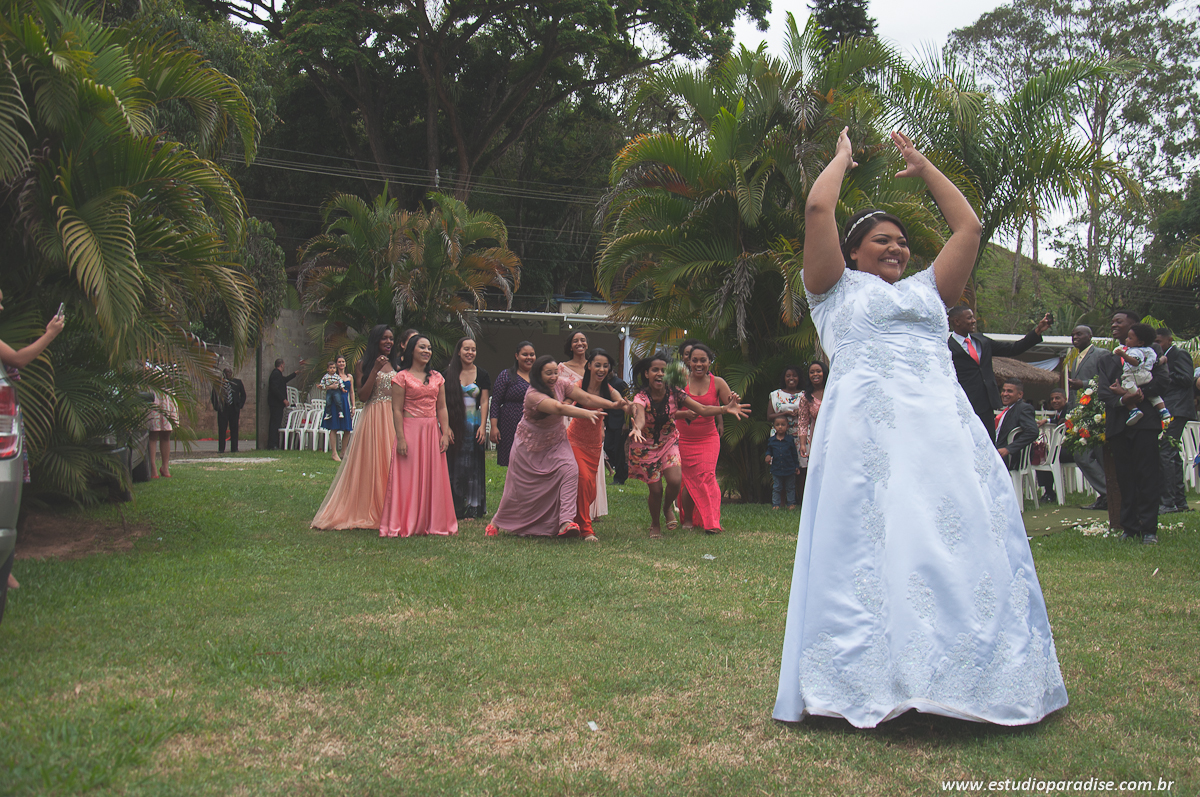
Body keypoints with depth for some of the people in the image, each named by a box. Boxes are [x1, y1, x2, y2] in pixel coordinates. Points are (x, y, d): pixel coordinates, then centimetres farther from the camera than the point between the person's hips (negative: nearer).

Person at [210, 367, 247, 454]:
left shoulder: (238, 382, 7)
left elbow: (243, 394, 15)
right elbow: (213, 395, 10)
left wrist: (240, 405, 4)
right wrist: (216, 406, 1)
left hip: (234, 409, 1)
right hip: (222, 409, -1)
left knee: (234, 429, 3)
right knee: (221, 429, 0)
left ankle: (234, 448, 9)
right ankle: (221, 449, 6)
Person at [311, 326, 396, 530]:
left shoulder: (395, 365, 15)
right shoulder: (364, 365, 3)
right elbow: (362, 396, -9)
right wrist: (375, 370, -13)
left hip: (393, 417, 4)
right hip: (373, 418, -4)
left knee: (391, 462, 2)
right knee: (370, 464, -4)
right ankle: (366, 512, 2)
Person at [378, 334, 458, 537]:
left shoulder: (437, 377, 12)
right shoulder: (402, 377, -1)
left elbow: (442, 408, 12)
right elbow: (397, 410, -6)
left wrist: (445, 433, 2)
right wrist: (400, 438, -13)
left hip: (432, 431, 4)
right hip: (410, 429, -4)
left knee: (433, 478, 6)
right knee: (408, 478, -2)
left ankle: (432, 523, 14)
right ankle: (406, 524, 5)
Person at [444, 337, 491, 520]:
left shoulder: (482, 375, 6)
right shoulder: (449, 374, 3)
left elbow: (484, 402, 3)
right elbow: (444, 402, 1)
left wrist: (483, 426, -7)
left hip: (474, 426, 1)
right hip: (455, 425, -1)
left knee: (474, 467, 2)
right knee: (456, 466, 0)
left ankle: (473, 509, 6)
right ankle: (456, 509, 5)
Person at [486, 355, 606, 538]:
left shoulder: (560, 384, -11)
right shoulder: (533, 395, -32)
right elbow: (559, 408, -46)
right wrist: (587, 413, -55)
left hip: (556, 442, 5)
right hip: (531, 445, -5)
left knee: (570, 470, -22)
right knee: (519, 488, 6)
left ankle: (566, 522, -27)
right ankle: (497, 522, 32)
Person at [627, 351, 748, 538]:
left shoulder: (674, 393, -15)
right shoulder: (641, 397, -24)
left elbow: (702, 409, -19)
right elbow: (640, 417, -45)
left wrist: (725, 409, -36)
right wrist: (637, 429, -70)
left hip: (668, 440, 2)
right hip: (646, 445, -2)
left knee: (675, 481, -18)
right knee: (655, 489, -4)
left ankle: (668, 508, 17)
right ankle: (655, 524, 27)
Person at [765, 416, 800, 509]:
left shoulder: (790, 440, -3)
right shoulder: (771, 440, 0)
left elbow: (794, 454, 3)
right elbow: (769, 450, 13)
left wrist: (797, 467, 3)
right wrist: (768, 455, -10)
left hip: (789, 470, -1)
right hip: (776, 469, 1)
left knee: (790, 488, 10)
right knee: (776, 488, 8)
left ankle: (791, 504, 20)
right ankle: (776, 504, 15)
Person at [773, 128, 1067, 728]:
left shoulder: (926, 290, 29)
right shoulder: (837, 289, 16)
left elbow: (968, 226, 31)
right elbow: (817, 209, 6)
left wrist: (922, 166, 37)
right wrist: (843, 157, 23)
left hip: (945, 426, 5)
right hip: (869, 426, -5)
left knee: (967, 540, -3)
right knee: (874, 547, -12)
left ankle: (969, 678, 1)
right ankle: (875, 678, -12)